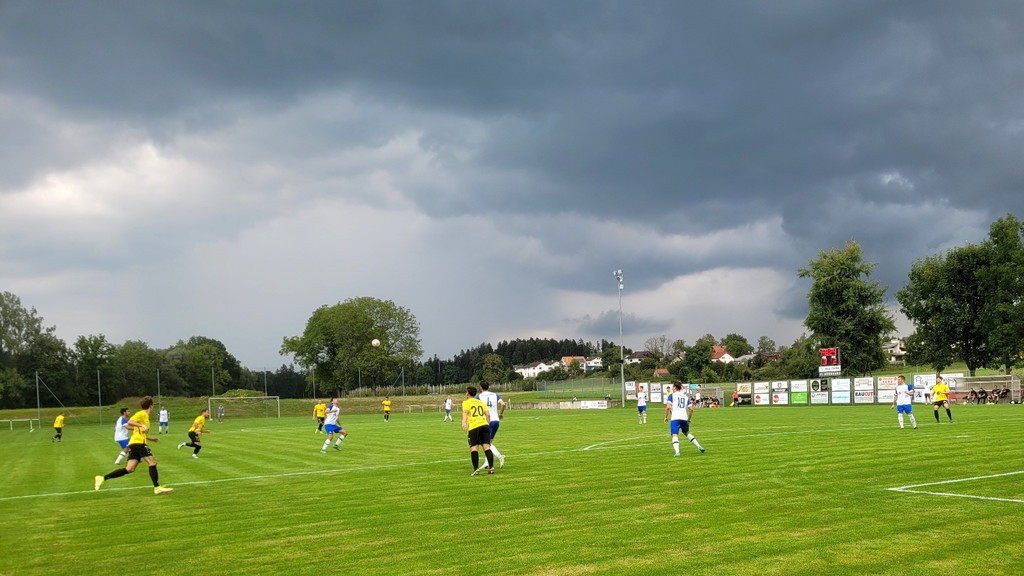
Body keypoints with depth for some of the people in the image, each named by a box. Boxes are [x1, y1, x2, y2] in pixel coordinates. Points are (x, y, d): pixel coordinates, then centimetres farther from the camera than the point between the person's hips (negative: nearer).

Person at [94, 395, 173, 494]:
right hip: (139, 442, -9)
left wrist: (151, 438, 32)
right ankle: (157, 487, -15)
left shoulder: (145, 415, 24)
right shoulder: (142, 414, -3)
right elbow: (130, 422, -17)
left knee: (129, 469, -1)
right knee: (152, 462, -12)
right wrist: (143, 426, -24)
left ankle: (103, 478, -3)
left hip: (133, 444, 9)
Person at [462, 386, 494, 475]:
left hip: (473, 427, -4)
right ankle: (491, 467, -9)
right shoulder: (481, 403, 24)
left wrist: (464, 422, -24)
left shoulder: (466, 402, 12)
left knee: (474, 447, -3)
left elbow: (465, 412, -9)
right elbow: (488, 415, 13)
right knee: (486, 447, 0)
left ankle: (476, 469, -13)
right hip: (484, 424, 4)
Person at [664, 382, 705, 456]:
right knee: (687, 433, 25)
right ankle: (699, 446, 19)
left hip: (675, 418, -5)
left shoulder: (671, 395, 4)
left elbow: (668, 407, -8)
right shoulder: (686, 396, 19)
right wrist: (689, 419, 23)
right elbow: (691, 409, 13)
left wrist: (666, 417, 3)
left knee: (675, 435, -8)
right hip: (684, 418, 5)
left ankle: (677, 452, -27)